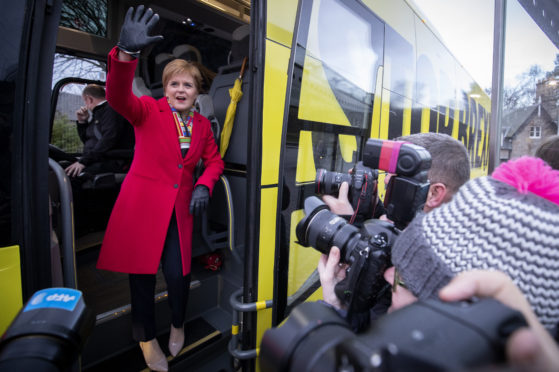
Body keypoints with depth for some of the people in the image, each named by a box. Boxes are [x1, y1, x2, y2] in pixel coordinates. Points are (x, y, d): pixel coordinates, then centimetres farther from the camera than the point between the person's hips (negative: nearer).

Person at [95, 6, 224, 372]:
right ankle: (148, 339, 34)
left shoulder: (202, 124, 7)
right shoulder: (148, 110, -3)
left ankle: (178, 326, 34)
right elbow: (119, 97, -22)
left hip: (180, 209, 2)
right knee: (143, 275, 7)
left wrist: (204, 185, -5)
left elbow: (214, 160, 15)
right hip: (143, 204, -2)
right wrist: (126, 54, -40)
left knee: (178, 275, -1)